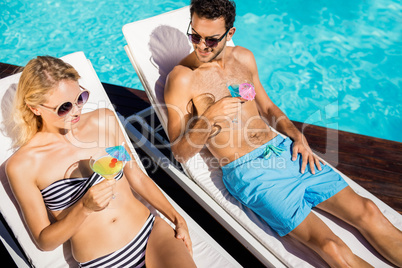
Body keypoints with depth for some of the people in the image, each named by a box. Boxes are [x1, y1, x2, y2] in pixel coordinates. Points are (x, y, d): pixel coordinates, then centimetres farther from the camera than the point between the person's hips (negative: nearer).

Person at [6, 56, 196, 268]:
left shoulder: (104, 120, 1)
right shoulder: (21, 166, -6)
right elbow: (44, 241, -1)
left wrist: (177, 219, 5)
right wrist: (84, 208, -19)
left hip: (151, 231, 2)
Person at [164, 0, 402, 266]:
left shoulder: (244, 58, 11)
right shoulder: (182, 78, -6)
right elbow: (180, 152, -7)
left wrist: (297, 135, 6)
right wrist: (209, 118, -24)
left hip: (284, 149, 6)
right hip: (246, 169, -6)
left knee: (367, 210, -1)